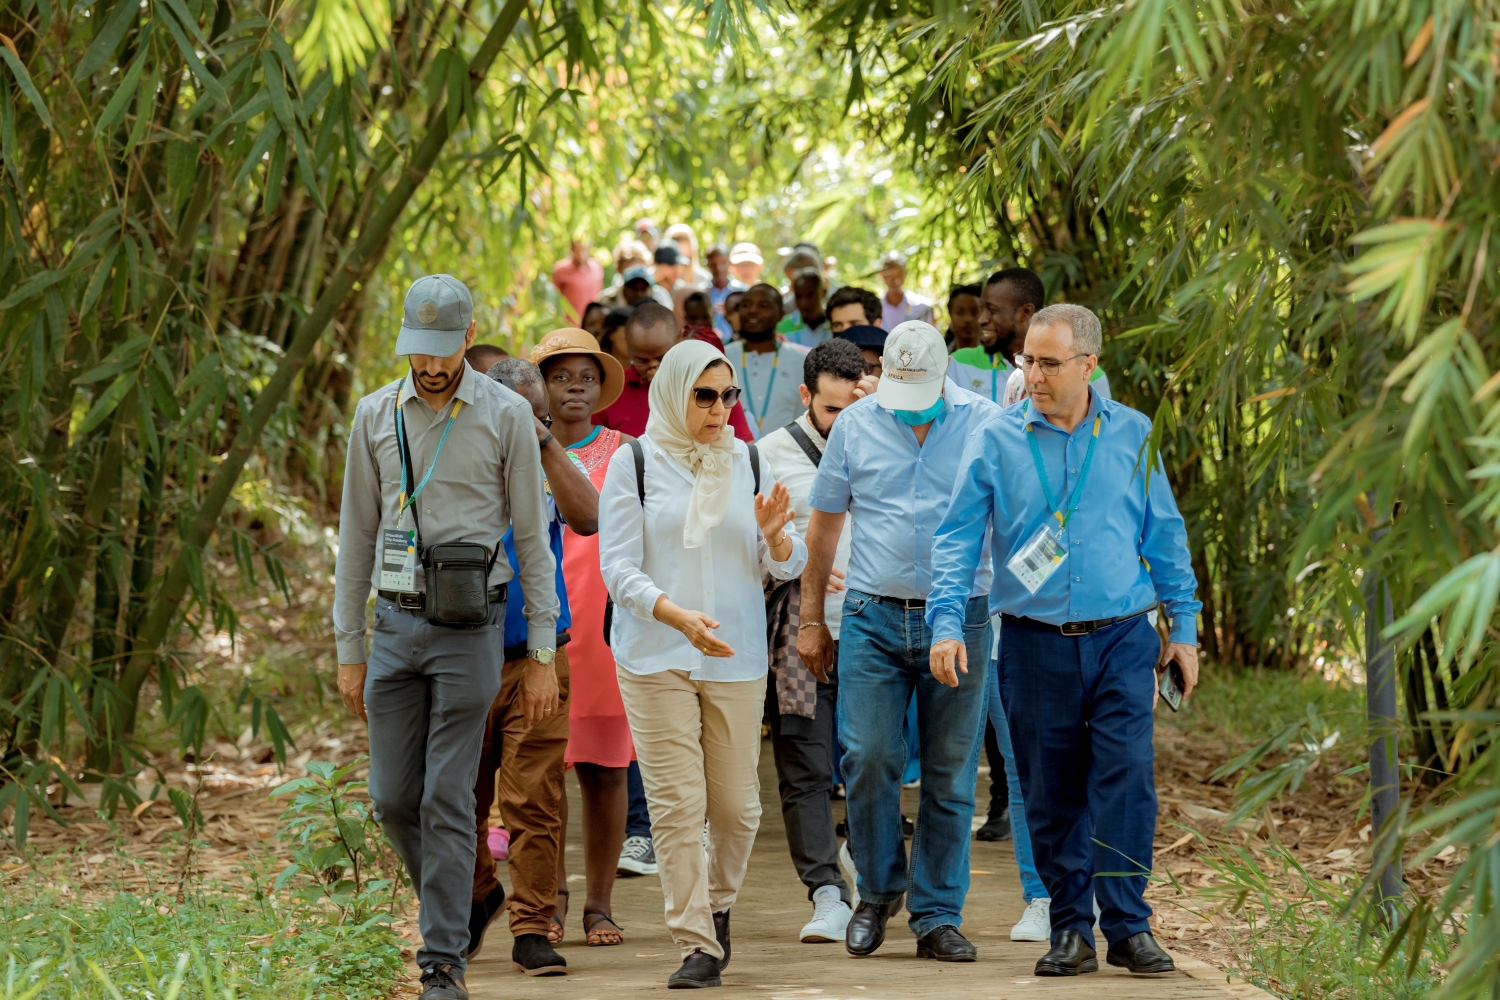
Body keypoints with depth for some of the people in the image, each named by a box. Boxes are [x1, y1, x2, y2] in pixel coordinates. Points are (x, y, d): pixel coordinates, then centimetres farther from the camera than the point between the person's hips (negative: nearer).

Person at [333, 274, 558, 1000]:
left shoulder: (505, 416, -3)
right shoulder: (376, 416, 6)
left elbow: (532, 536, 0)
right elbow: (357, 536, 11)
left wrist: (543, 653, -3)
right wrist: (348, 650, 9)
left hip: (470, 628, -3)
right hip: (396, 622, 3)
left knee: (447, 798, -6)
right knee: (393, 798, 4)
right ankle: (449, 905, 29)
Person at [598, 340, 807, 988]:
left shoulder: (748, 464, 9)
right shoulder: (634, 464, 0)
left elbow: (788, 566, 10)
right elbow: (618, 568, -6)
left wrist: (774, 535, -14)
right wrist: (677, 615, -22)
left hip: (736, 658, 3)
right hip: (655, 659, -3)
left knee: (737, 803, 4)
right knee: (676, 804, -6)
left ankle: (718, 903, 31)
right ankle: (697, 945, -1)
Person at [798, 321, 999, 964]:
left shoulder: (986, 424, 0)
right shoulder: (855, 426, 5)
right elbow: (824, 524, 12)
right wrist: (810, 620, 12)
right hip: (873, 619, 1)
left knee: (950, 774, 2)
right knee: (867, 759, -6)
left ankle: (937, 917, 10)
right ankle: (877, 892, 15)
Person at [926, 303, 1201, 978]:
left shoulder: (1133, 435, 5)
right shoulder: (996, 443, 1)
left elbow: (1164, 535, 12)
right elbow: (957, 538, 0)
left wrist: (1183, 626, 11)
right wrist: (947, 624, -12)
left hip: (1122, 639, 0)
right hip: (1035, 642, 0)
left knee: (1126, 779, -11)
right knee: (1051, 795, 4)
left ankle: (1128, 924, -4)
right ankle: (1071, 929, 14)